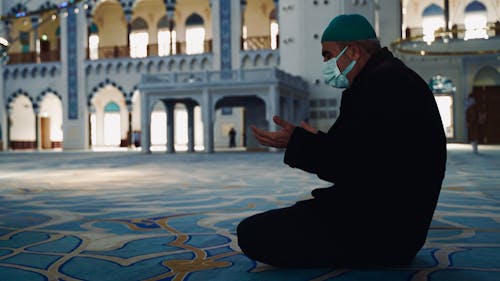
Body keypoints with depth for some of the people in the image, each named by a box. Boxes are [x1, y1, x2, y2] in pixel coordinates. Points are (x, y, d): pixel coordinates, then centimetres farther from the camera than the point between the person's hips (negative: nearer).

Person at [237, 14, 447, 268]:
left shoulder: (385, 82, -17)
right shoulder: (394, 78, 16)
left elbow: (356, 167, -22)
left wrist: (296, 142, -12)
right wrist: (316, 141, 24)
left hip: (381, 230, -11)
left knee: (252, 234, -18)